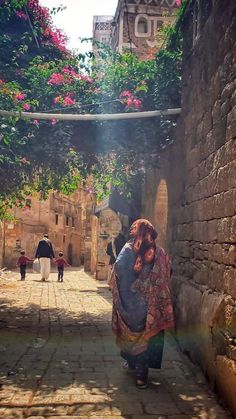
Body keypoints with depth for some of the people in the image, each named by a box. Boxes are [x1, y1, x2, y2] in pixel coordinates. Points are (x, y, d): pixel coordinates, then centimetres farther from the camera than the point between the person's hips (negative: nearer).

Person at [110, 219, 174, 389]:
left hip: (129, 303, 1)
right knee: (146, 334, 8)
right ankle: (141, 373, 8)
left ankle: (131, 361, 36)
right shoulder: (159, 253, -9)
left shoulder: (127, 251, -8)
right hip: (150, 305, -1)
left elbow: (117, 275, -10)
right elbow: (167, 277, -8)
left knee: (130, 332, 21)